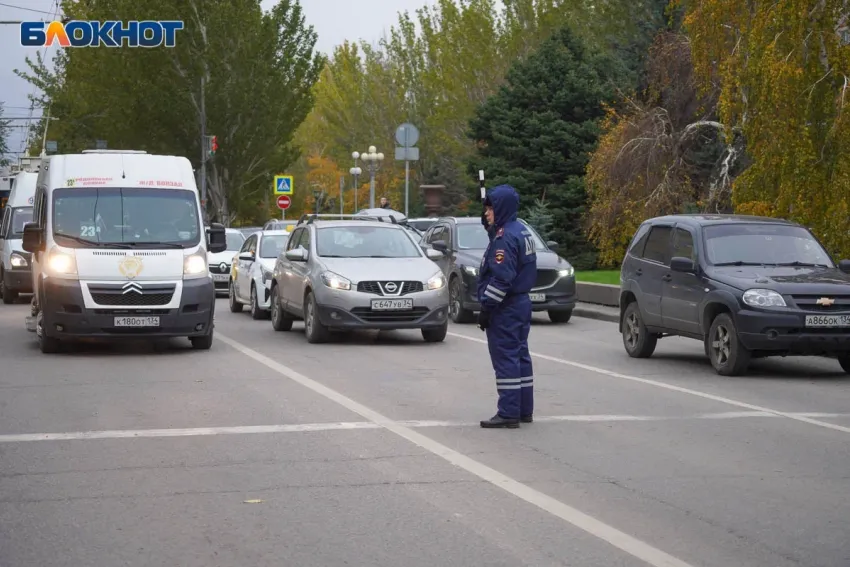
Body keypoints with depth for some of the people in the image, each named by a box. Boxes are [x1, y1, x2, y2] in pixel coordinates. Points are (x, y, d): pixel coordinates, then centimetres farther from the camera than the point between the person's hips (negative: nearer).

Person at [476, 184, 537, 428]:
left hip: (505, 308, -10)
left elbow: (501, 278, -23)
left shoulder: (505, 237, -18)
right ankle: (524, 410, 18)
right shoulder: (521, 231, 11)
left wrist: (487, 307, -17)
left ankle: (508, 413, -7)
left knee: (505, 358, -7)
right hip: (521, 303, 10)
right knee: (520, 356, 13)